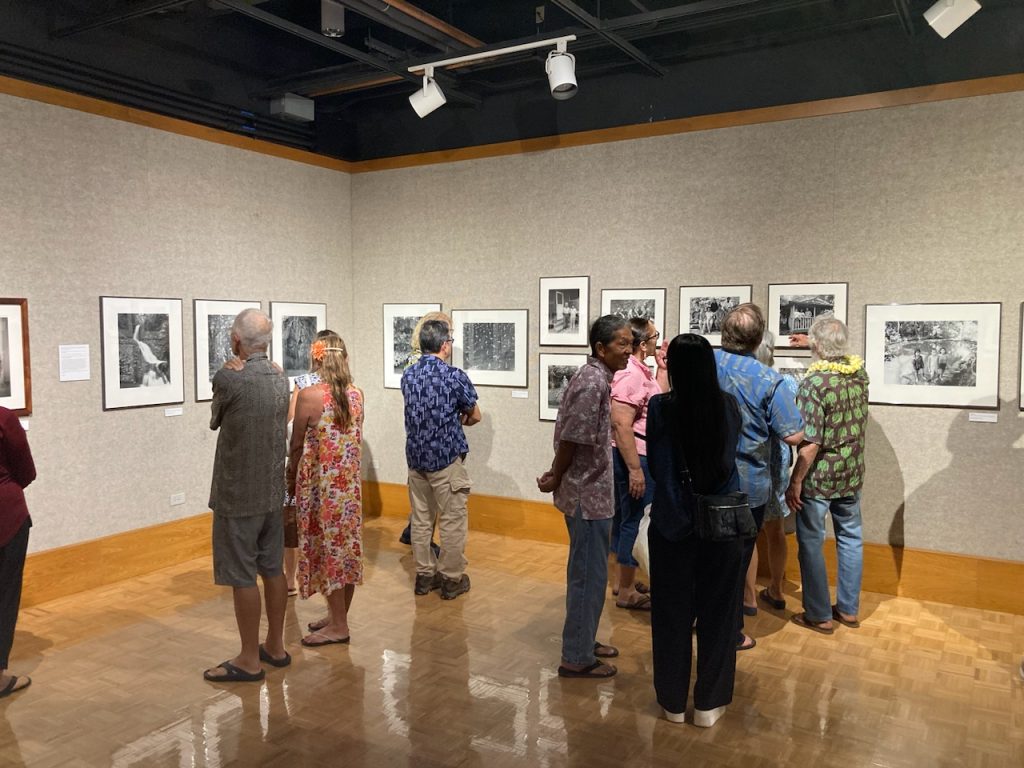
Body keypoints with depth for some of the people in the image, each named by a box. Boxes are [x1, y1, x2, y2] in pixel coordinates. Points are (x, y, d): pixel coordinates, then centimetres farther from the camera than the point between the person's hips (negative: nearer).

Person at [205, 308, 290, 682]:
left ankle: (249, 661, 12)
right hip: (273, 493, 7)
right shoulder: (281, 379, 2)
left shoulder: (228, 379, -18)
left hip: (238, 496, -7)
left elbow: (215, 421, 1)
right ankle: (275, 646, 27)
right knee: (273, 570, 15)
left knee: (243, 577, 2)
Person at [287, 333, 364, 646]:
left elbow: (297, 445, -7)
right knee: (347, 546, 13)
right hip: (350, 483, 6)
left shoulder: (309, 396, -16)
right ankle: (339, 616, 28)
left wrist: (291, 480, 8)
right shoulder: (357, 394, 0)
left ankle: (338, 626, 13)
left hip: (321, 484, -6)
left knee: (327, 548, 4)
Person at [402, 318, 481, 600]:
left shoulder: (407, 375, 4)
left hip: (416, 456, 6)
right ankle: (452, 579, 13)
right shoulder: (454, 376, -13)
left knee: (421, 519, 13)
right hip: (446, 457, -6)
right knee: (452, 521, 5)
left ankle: (424, 575, 23)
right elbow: (475, 416, -1)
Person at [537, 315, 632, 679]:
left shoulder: (594, 377, 11)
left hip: (589, 492, 10)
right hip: (588, 495, -10)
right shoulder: (594, 382, -21)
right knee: (589, 576, 1)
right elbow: (572, 439, -21)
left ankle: (583, 641, 33)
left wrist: (557, 475, 8)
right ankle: (576, 658, 13)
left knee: (587, 573, 19)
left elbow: (571, 437, 12)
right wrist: (555, 481, -8)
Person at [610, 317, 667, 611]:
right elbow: (621, 425, -26)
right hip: (633, 456, -10)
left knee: (626, 520, 17)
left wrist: (662, 368, 15)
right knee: (635, 522, -2)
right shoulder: (630, 374, -21)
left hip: (637, 455, 10)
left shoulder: (639, 370, 11)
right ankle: (627, 592, 8)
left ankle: (624, 581, 30)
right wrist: (635, 469, -26)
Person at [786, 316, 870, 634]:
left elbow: (810, 443, -24)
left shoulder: (814, 383, -22)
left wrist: (795, 482, -14)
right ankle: (848, 608, 30)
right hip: (851, 475, 7)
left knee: (811, 543, 7)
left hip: (818, 477, -6)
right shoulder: (860, 373, -2)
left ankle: (819, 616, 16)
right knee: (850, 538, 17)